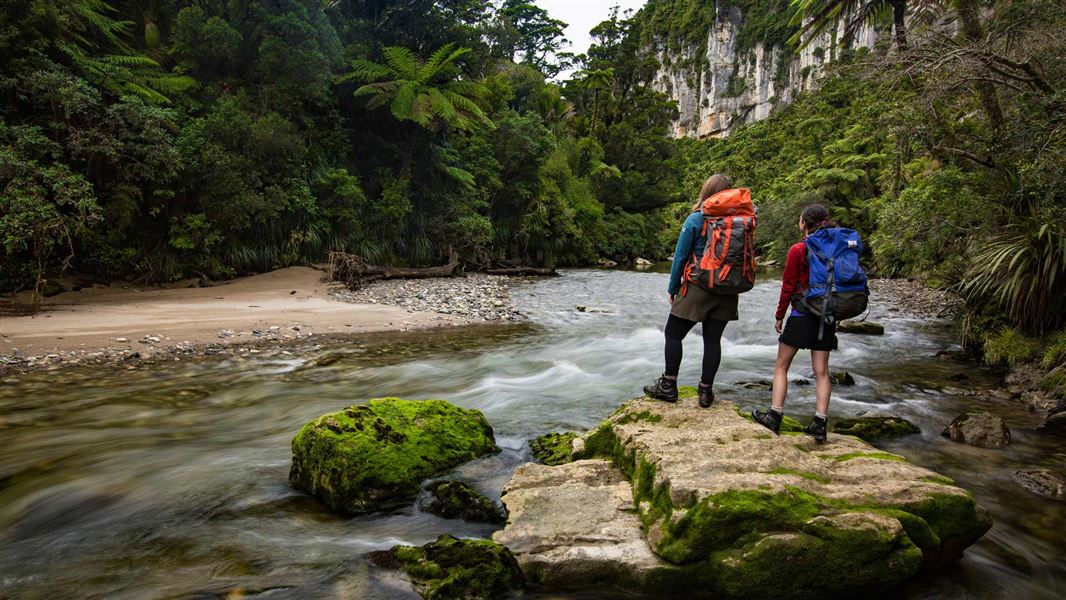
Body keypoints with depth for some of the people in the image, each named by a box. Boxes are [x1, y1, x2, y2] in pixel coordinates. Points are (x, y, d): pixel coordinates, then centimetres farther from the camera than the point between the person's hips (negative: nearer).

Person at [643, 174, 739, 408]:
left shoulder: (695, 219, -8)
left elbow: (681, 256, -6)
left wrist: (673, 288, 2)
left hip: (698, 288, -4)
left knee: (673, 334, 8)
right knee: (713, 340, 9)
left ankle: (668, 386, 11)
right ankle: (706, 391, 14)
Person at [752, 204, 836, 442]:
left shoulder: (797, 250, -9)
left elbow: (788, 286, -7)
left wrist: (779, 315, 3)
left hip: (802, 314, -5)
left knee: (781, 366, 6)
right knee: (821, 371, 6)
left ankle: (775, 416, 4)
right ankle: (820, 423, 4)